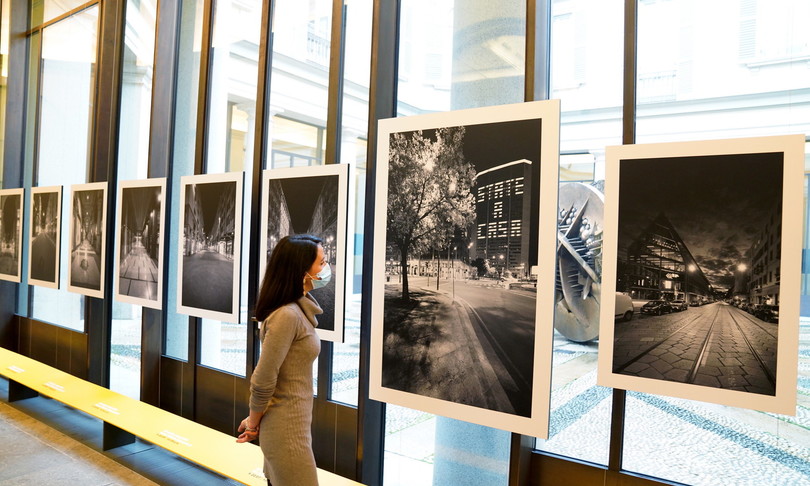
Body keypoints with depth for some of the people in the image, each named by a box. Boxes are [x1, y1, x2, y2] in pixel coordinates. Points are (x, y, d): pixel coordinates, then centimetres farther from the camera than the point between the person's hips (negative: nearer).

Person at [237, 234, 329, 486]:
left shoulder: (299, 309, 5)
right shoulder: (287, 315, -24)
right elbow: (262, 380, -20)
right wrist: (253, 424, -5)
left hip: (294, 423, 8)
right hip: (286, 429, -8)